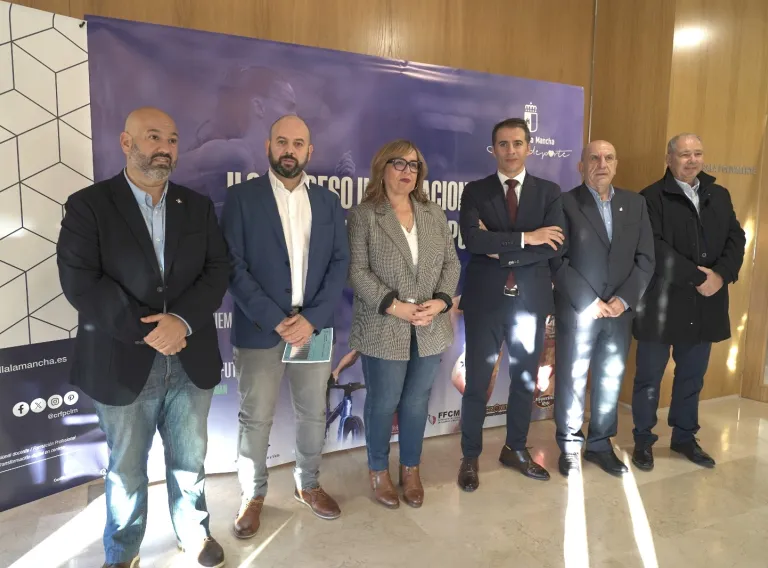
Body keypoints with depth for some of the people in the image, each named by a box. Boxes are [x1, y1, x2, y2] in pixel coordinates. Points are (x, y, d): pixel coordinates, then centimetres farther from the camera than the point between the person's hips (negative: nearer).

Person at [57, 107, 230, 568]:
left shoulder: (198, 206, 7)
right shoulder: (88, 205, -4)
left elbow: (218, 271, -1)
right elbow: (80, 282, -13)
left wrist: (183, 319, -17)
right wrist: (145, 332, -17)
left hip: (191, 360, 3)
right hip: (124, 363, -2)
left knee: (190, 458, 18)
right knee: (126, 467, 16)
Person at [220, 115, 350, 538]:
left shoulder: (328, 201, 7)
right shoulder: (241, 197, -2)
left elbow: (339, 263, 2)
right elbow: (234, 267, -8)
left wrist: (312, 318, -10)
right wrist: (276, 320, -15)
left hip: (314, 327, 3)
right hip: (259, 329, -3)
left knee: (313, 413, 14)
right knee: (255, 419, 8)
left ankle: (307, 484, 37)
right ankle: (253, 495, 30)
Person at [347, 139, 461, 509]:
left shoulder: (434, 214, 11)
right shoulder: (363, 215, -3)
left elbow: (451, 263, 8)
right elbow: (357, 271, -10)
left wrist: (440, 301, -9)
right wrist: (396, 307, -17)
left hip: (430, 329, 4)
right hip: (383, 330, -3)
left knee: (417, 402, 13)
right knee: (383, 403, 8)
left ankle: (411, 469, 33)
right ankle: (378, 470, 31)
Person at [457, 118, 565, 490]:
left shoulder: (549, 191, 4)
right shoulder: (475, 191, -1)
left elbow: (555, 246, -11)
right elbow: (473, 240, -18)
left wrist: (501, 250, -16)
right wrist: (525, 239, -19)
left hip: (530, 299, 2)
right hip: (485, 299, -2)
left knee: (525, 378, 15)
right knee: (477, 382, 6)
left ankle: (516, 449, 35)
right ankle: (470, 457, 24)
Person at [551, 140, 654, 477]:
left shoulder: (635, 203, 8)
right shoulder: (565, 203, -5)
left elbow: (645, 259, 4)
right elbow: (557, 261, -11)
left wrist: (624, 299, -8)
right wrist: (589, 302, -14)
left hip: (620, 310, 4)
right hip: (576, 310, -4)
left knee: (611, 381, 13)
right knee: (571, 381, 6)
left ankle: (600, 444, 29)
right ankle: (569, 446, 23)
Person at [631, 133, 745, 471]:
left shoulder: (719, 196, 13)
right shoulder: (652, 197, -6)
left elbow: (736, 237, 6)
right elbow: (655, 248, -17)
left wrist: (722, 274, -11)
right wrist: (696, 276, -18)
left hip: (705, 305, 6)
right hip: (662, 304, -5)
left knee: (692, 377, 16)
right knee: (649, 377, 6)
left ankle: (684, 437, 32)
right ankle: (643, 440, 21)